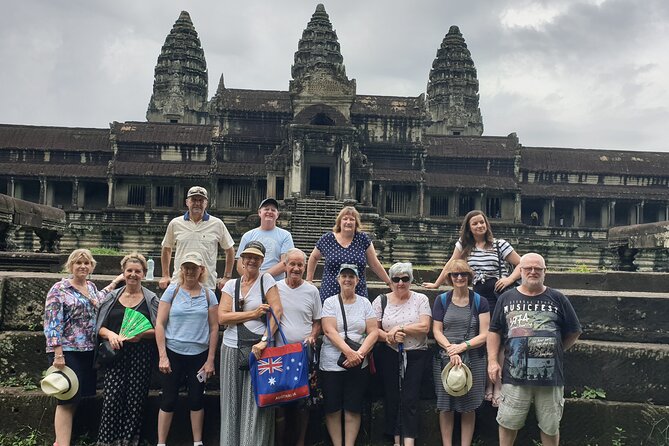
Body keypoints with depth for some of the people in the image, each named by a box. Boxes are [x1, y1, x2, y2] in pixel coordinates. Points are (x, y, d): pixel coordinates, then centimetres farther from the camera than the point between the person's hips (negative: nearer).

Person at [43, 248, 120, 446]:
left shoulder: (91, 286, 13)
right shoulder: (59, 289, -7)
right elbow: (52, 324, -12)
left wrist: (113, 283, 27)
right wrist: (58, 354, -19)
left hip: (88, 351, 6)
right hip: (67, 351, -6)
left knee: (76, 398, 9)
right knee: (67, 400, -6)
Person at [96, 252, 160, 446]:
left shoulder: (151, 299, 5)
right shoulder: (112, 297, 10)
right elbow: (99, 326, 8)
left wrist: (142, 334, -16)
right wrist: (110, 334, -12)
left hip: (141, 355, -1)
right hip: (115, 353, 1)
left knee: (135, 398, -1)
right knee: (112, 397, -9)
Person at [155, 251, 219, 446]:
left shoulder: (208, 294, 2)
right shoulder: (172, 291, -2)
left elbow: (214, 328, 3)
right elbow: (159, 324, -4)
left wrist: (210, 359, -1)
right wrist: (162, 356, -9)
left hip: (199, 354, 1)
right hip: (173, 353, -1)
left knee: (196, 399, 9)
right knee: (169, 399, 3)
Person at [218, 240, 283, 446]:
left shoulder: (266, 279, 1)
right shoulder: (231, 285, 9)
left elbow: (277, 311, -8)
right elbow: (222, 317, -2)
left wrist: (264, 341, -16)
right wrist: (254, 314, -10)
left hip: (258, 348, -3)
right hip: (232, 350, 3)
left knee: (256, 403, -5)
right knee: (233, 403, 7)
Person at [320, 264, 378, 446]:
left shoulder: (364, 303, 7)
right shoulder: (330, 302, 2)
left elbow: (373, 332, 1)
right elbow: (329, 331, -10)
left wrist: (360, 353, -14)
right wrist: (349, 352, -20)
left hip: (358, 366, 1)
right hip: (331, 364, -1)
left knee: (353, 409, 4)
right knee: (333, 409, 3)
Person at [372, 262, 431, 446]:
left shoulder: (420, 299, 1)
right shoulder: (381, 301, 5)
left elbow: (424, 327, -10)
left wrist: (399, 328, -15)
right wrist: (387, 337, -18)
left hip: (415, 356, -2)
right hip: (388, 356, 2)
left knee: (410, 399, -6)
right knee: (391, 397, 7)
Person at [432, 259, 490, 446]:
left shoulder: (480, 302, 5)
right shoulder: (441, 300, 8)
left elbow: (484, 335, 0)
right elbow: (437, 331, 3)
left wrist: (463, 346, -15)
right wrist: (451, 350, -13)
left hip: (473, 359, 0)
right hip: (445, 359, 1)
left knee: (468, 407, 2)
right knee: (445, 407, 2)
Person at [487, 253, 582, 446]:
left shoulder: (557, 299, 4)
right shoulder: (507, 298, 6)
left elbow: (574, 332, 12)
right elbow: (494, 331, 9)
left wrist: (555, 351, 6)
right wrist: (492, 361, 0)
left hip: (550, 376, 0)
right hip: (514, 375, 0)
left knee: (550, 427, 11)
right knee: (508, 423, 7)